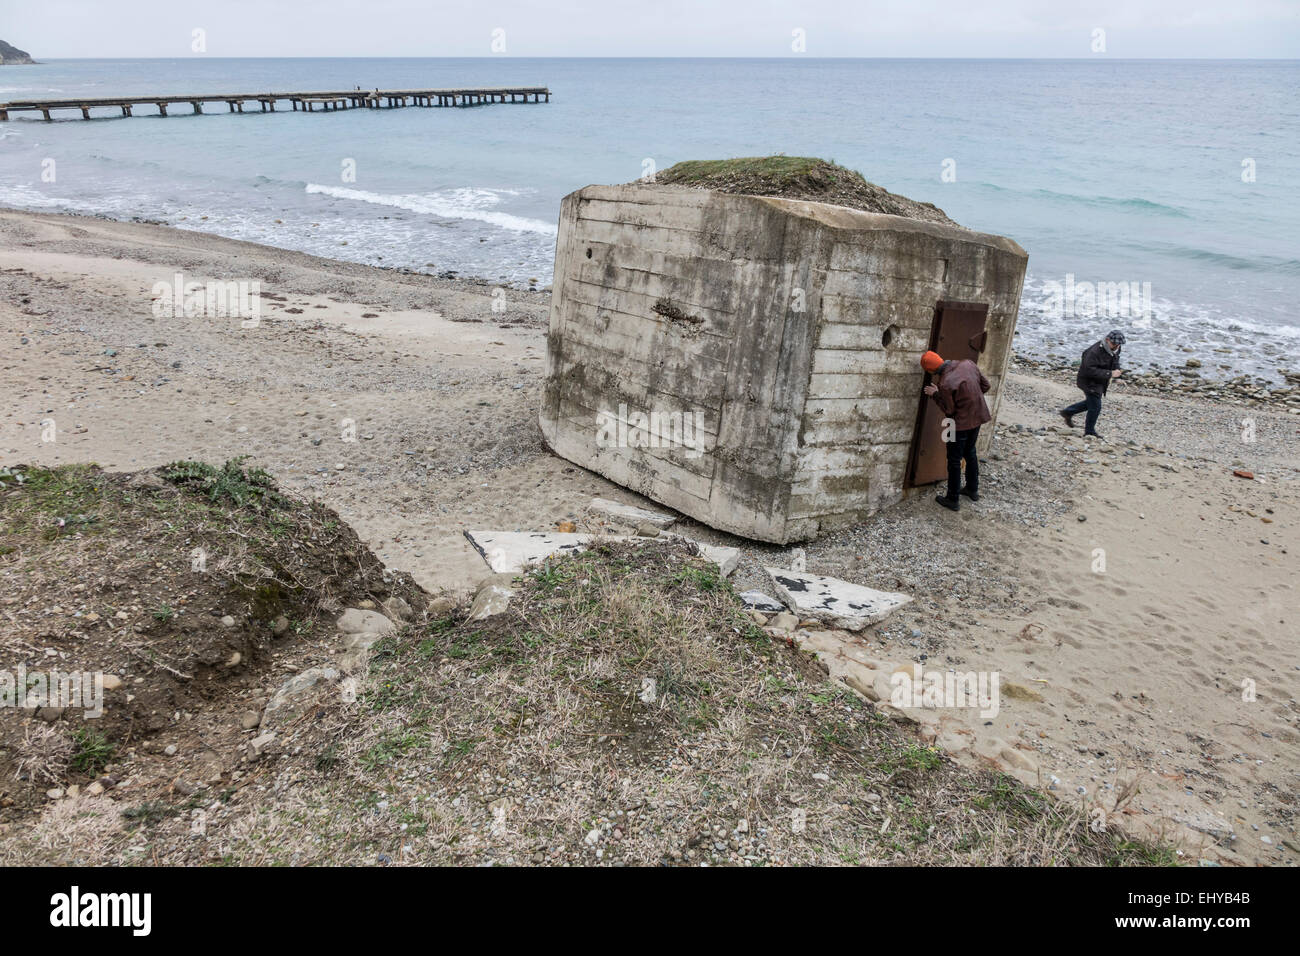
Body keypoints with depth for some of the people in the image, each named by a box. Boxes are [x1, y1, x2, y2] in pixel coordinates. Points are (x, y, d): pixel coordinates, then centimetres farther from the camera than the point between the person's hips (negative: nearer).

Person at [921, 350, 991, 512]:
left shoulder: (945, 384, -29)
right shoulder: (968, 363, -9)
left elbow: (949, 410, -16)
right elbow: (985, 385, 2)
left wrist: (935, 394, -7)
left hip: (961, 423, -7)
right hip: (978, 417, 7)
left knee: (954, 460, 8)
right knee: (970, 453, 26)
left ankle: (953, 500, 19)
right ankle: (973, 489, 41)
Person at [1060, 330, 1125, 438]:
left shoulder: (1114, 350, 0)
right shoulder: (1094, 351, -29)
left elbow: (1115, 364, 16)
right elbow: (1090, 370, -33)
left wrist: (1117, 371, -7)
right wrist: (1110, 374, -35)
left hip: (1100, 383, 9)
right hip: (1089, 381, -9)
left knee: (1091, 403, 22)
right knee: (1095, 407, -2)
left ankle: (1067, 412, 38)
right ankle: (1089, 432, 14)